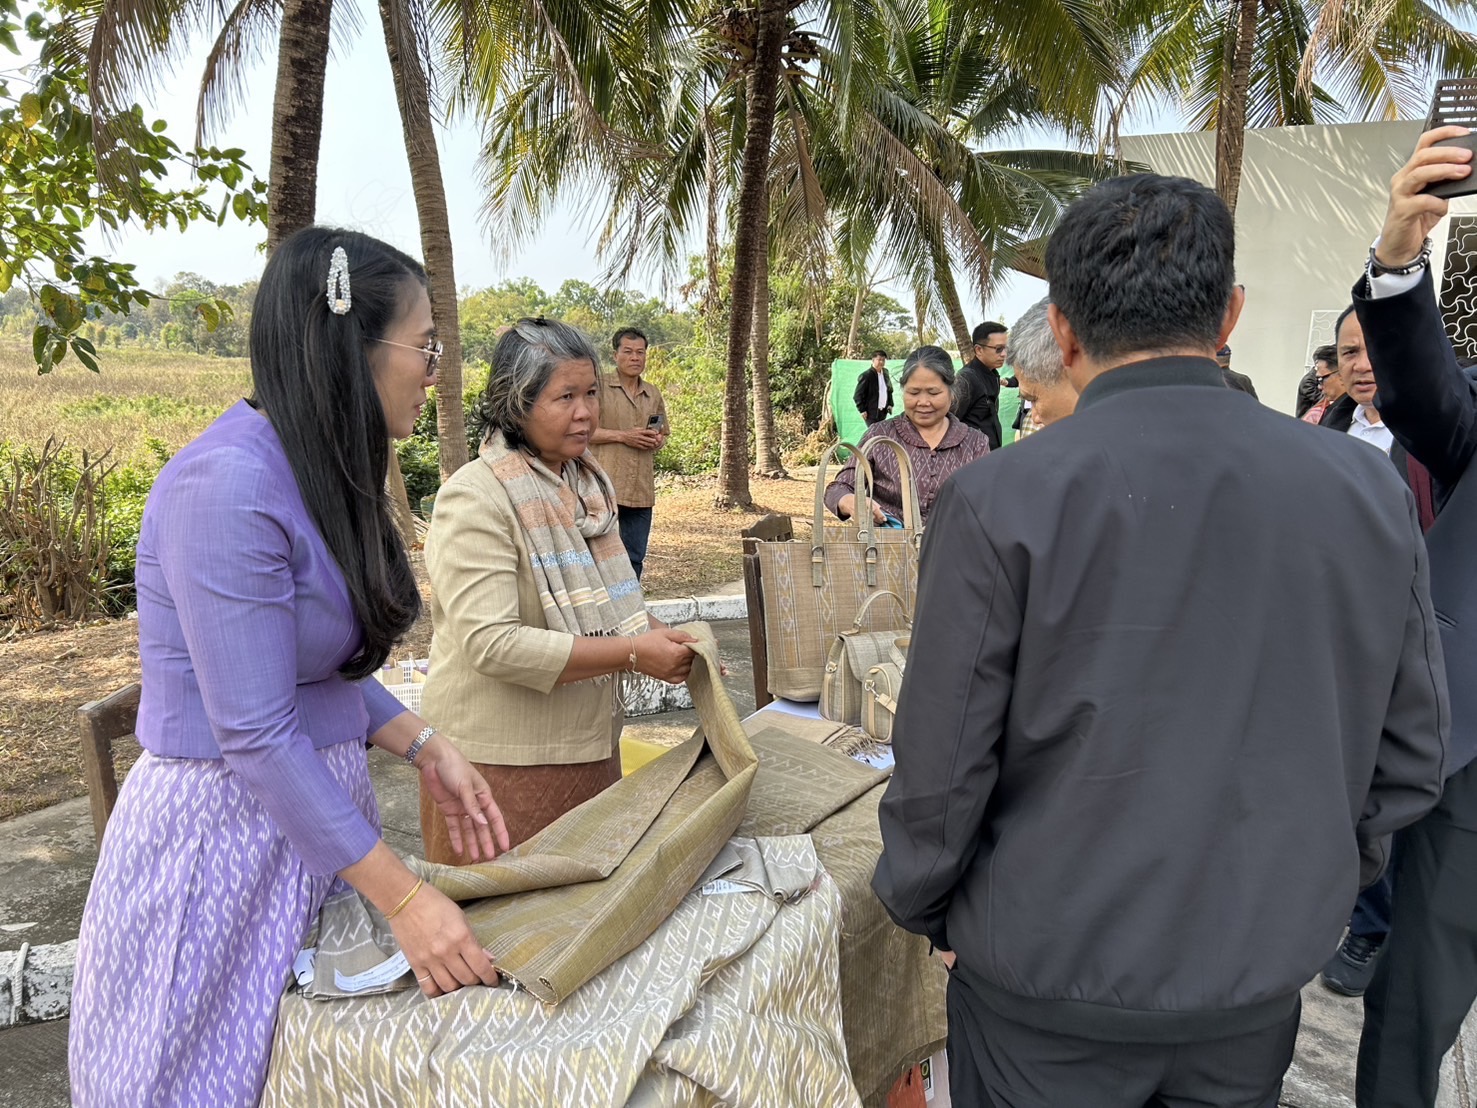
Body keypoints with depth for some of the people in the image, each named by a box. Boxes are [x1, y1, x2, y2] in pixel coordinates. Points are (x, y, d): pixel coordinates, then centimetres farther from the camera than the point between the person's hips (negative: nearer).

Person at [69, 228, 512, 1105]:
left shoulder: (322, 475, 4)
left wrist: (424, 748, -3)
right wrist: (403, 898, -22)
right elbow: (257, 737, -24)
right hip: (222, 829, -8)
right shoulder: (229, 488, -23)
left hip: (317, 808, 8)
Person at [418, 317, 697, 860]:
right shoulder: (476, 496, -17)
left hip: (590, 748, 7)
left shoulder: (590, 484, 8)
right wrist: (633, 653, -23)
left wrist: (666, 638, -2)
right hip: (503, 762, -7)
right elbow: (492, 644, -25)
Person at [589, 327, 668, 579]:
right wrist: (622, 436, -14)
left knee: (635, 559, 11)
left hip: (642, 491, 5)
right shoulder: (600, 387, -1)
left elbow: (663, 433, 25)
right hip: (606, 488, -5)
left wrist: (657, 441, 1)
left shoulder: (654, 394, 15)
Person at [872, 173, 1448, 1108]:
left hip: (1051, 974, -3)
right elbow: (1408, 755, 2)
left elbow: (943, 768, -15)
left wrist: (920, 905, 3)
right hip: (1263, 976, 4)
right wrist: (1311, 887, 17)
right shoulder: (1370, 491, -7)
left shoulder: (1000, 503, -20)